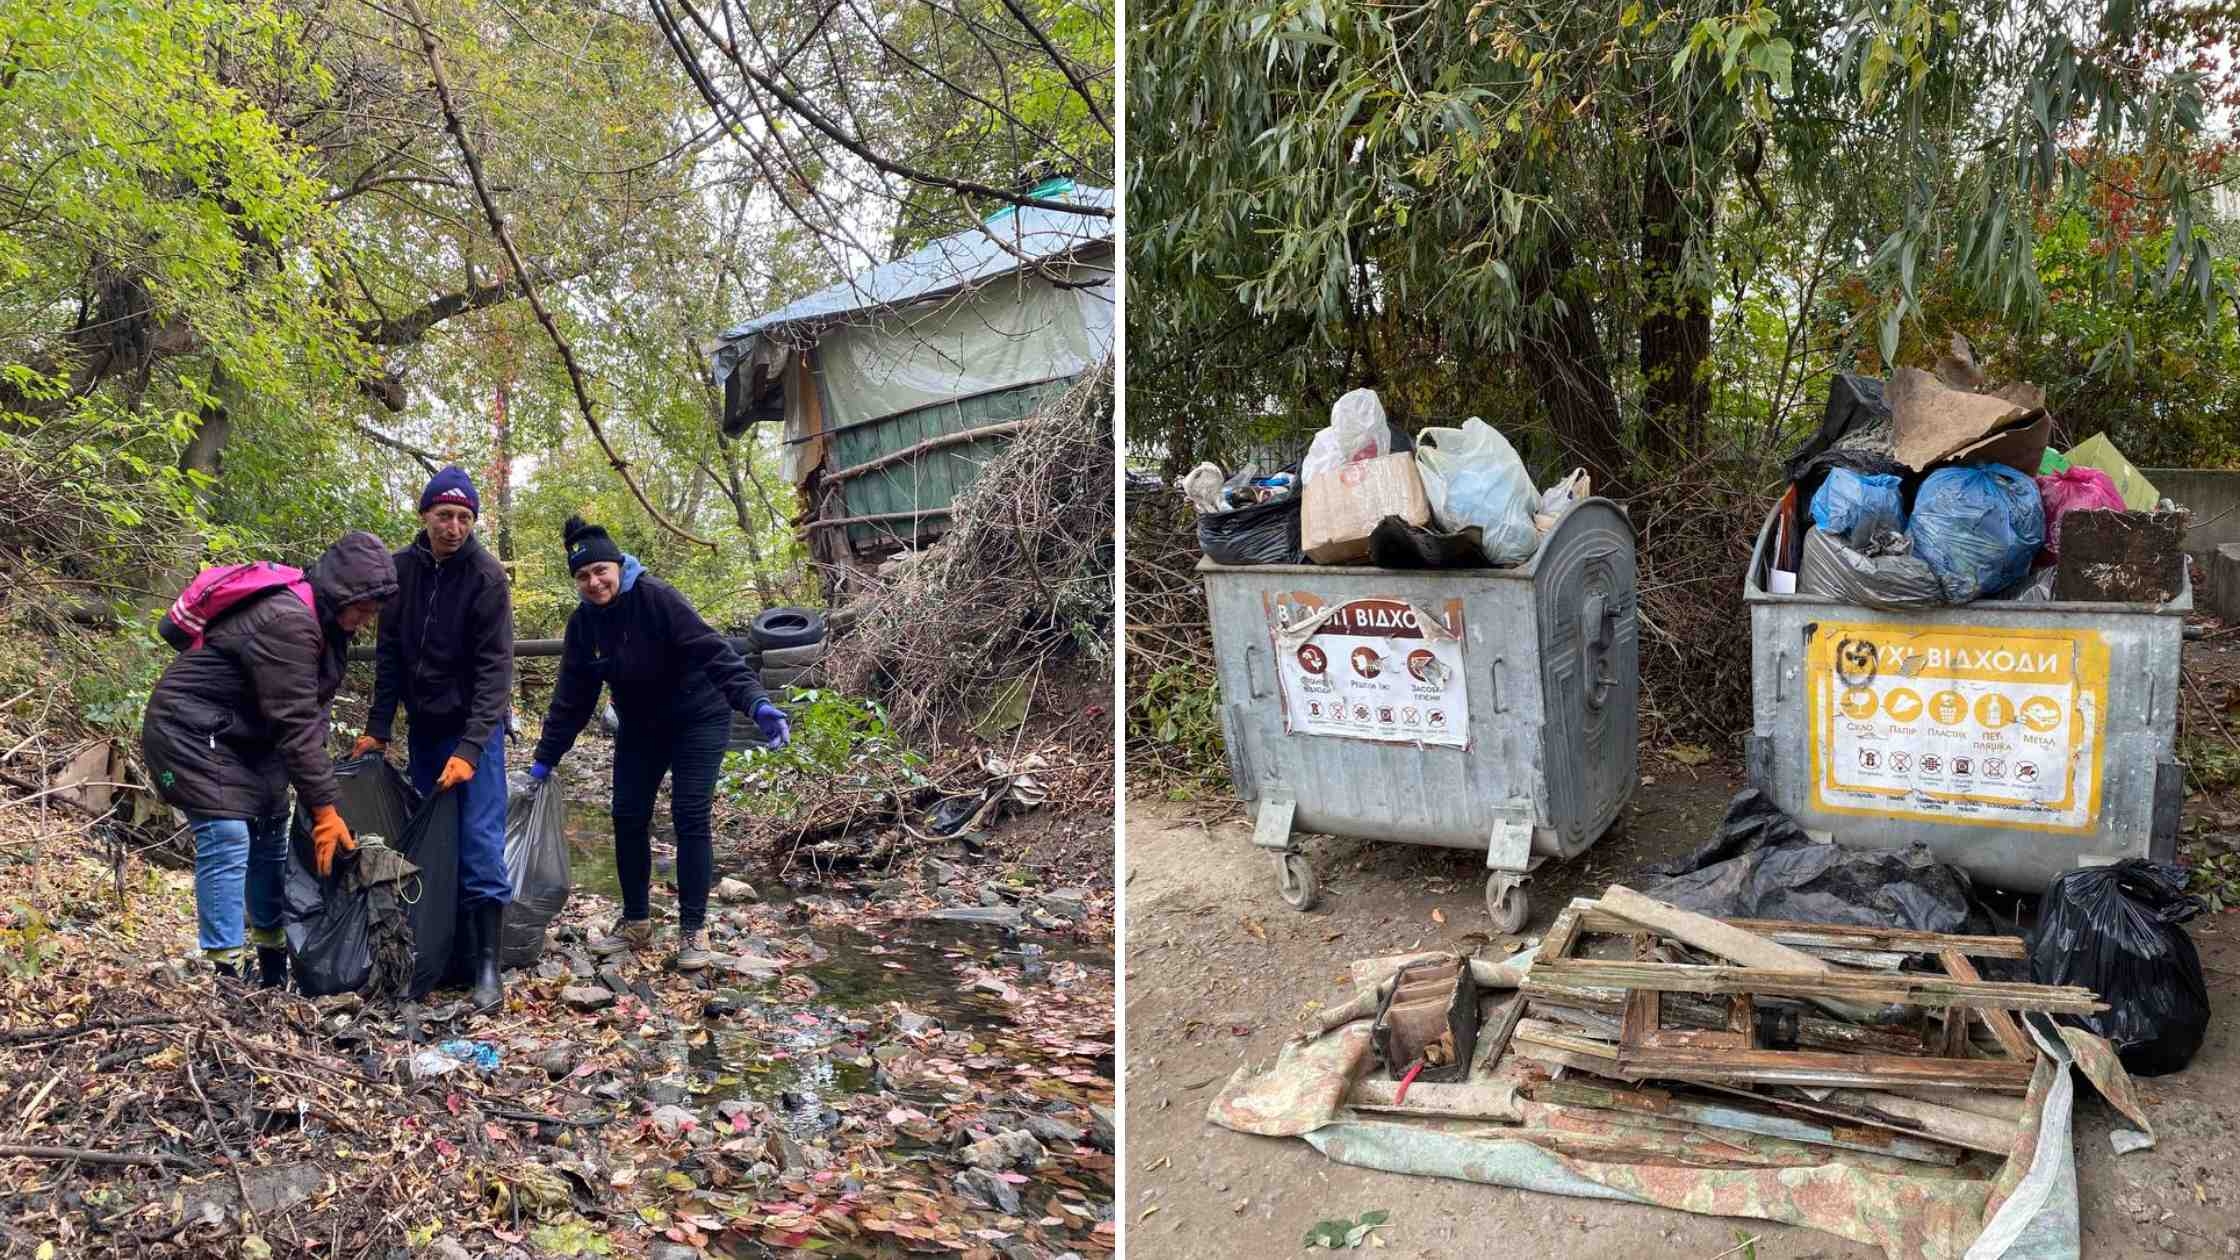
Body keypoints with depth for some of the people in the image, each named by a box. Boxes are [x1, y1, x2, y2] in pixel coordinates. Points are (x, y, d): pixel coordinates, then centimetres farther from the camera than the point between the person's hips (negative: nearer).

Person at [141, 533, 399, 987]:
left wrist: (318, 796, -6)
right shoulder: (287, 623, -29)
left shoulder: (321, 621, 2)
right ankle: (223, 970, -14)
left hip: (242, 735, 10)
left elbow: (312, 712, 2)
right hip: (190, 731, -10)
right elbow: (295, 724, -29)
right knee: (227, 841, -17)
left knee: (271, 833, 10)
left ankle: (274, 962, 19)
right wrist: (324, 808, -25)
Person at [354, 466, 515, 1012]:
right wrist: (377, 728, 3)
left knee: (480, 843, -9)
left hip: (474, 727, -5)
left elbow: (494, 668, -17)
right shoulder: (402, 569, 0)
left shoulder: (487, 577, -13)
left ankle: (487, 963, -4)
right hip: (423, 727, 5)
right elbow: (389, 654, 7)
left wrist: (470, 747, -24)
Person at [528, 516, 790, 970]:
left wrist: (756, 702, -47)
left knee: (690, 817, -11)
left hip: (697, 719, -6)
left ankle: (693, 929, -2)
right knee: (628, 818, 4)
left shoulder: (655, 597, -25)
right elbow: (571, 697, 0)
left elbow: (712, 651, -34)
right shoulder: (584, 623, -6)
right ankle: (635, 921, 20)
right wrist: (544, 760, 0)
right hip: (640, 728, 6)